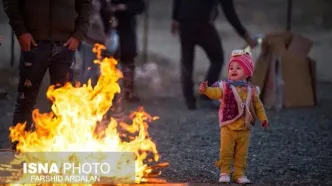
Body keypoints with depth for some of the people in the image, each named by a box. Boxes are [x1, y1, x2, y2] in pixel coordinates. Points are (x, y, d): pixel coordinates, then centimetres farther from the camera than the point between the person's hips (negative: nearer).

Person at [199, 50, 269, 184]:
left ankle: (239, 174, 16)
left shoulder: (251, 90, 3)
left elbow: (258, 106, 10)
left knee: (241, 154, 7)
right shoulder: (225, 87, -4)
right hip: (228, 127, -2)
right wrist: (206, 90, -41)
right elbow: (215, 93, -21)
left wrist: (263, 119, 1)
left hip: (244, 129, 2)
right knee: (226, 152, 0)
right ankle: (224, 173, 10)